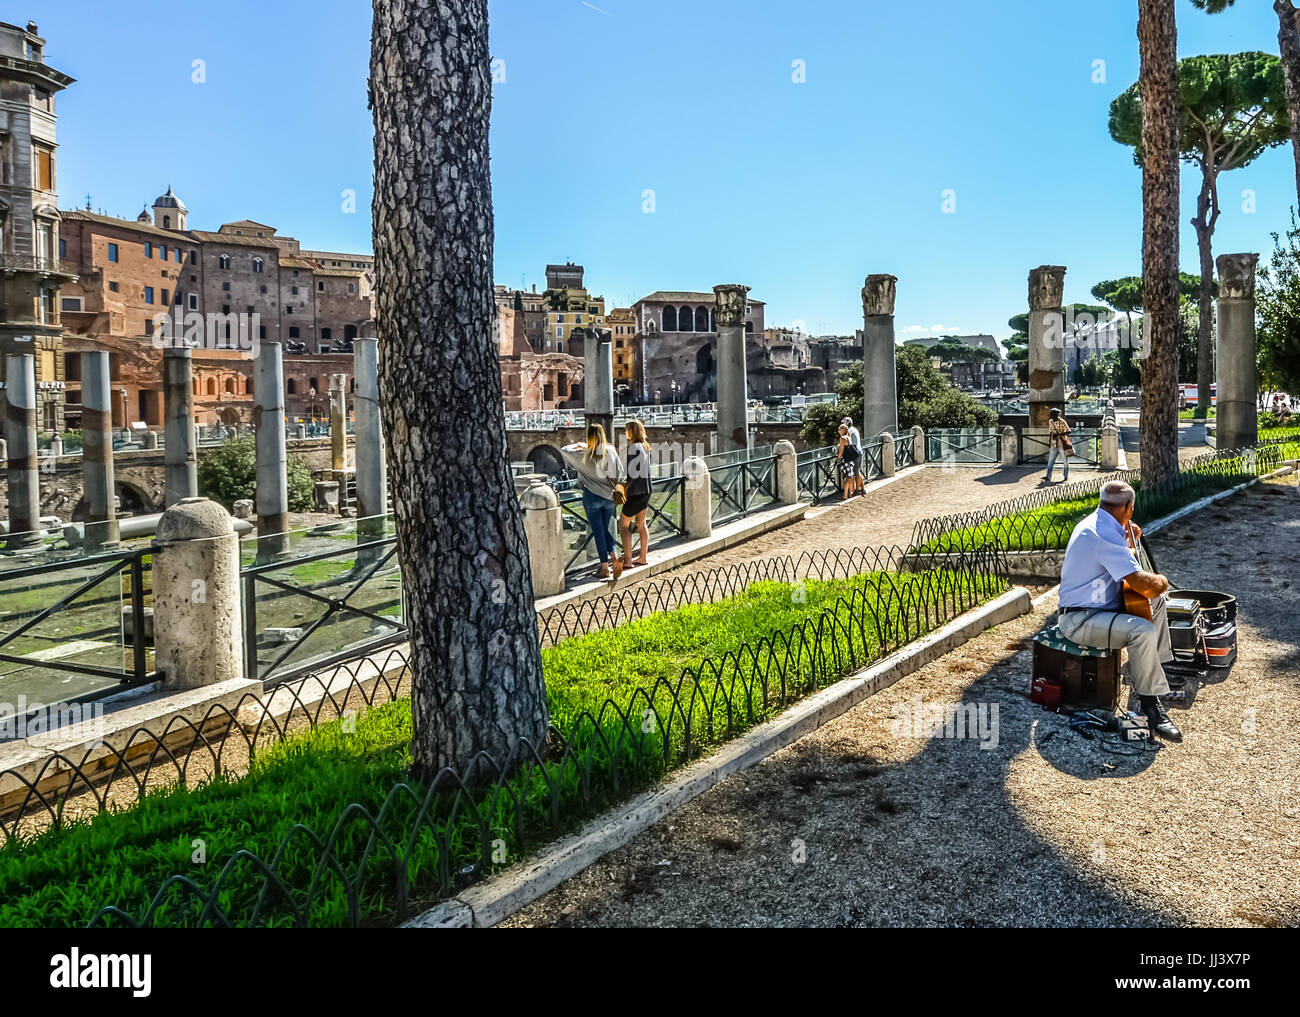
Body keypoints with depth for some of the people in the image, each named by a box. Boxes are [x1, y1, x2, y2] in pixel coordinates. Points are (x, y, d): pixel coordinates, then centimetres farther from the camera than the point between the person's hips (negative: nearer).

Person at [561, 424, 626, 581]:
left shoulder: (584, 455, -9)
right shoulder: (612, 452, -3)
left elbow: (564, 450, 4)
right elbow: (621, 476, -2)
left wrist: (578, 445, 19)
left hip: (592, 496, -3)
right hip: (609, 497, 3)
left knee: (598, 532, 4)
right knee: (605, 529, 17)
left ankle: (605, 566, 4)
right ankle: (614, 556, -4)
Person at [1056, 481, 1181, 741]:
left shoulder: (1095, 523, 9)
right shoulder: (1104, 534, -25)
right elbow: (1141, 584, -29)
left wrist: (1128, 544, 12)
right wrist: (1160, 581, -8)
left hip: (1100, 605, 11)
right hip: (1079, 620, -11)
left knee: (1156, 600, 21)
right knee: (1144, 630, -31)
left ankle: (1160, 668, 28)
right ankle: (1151, 705, -18)